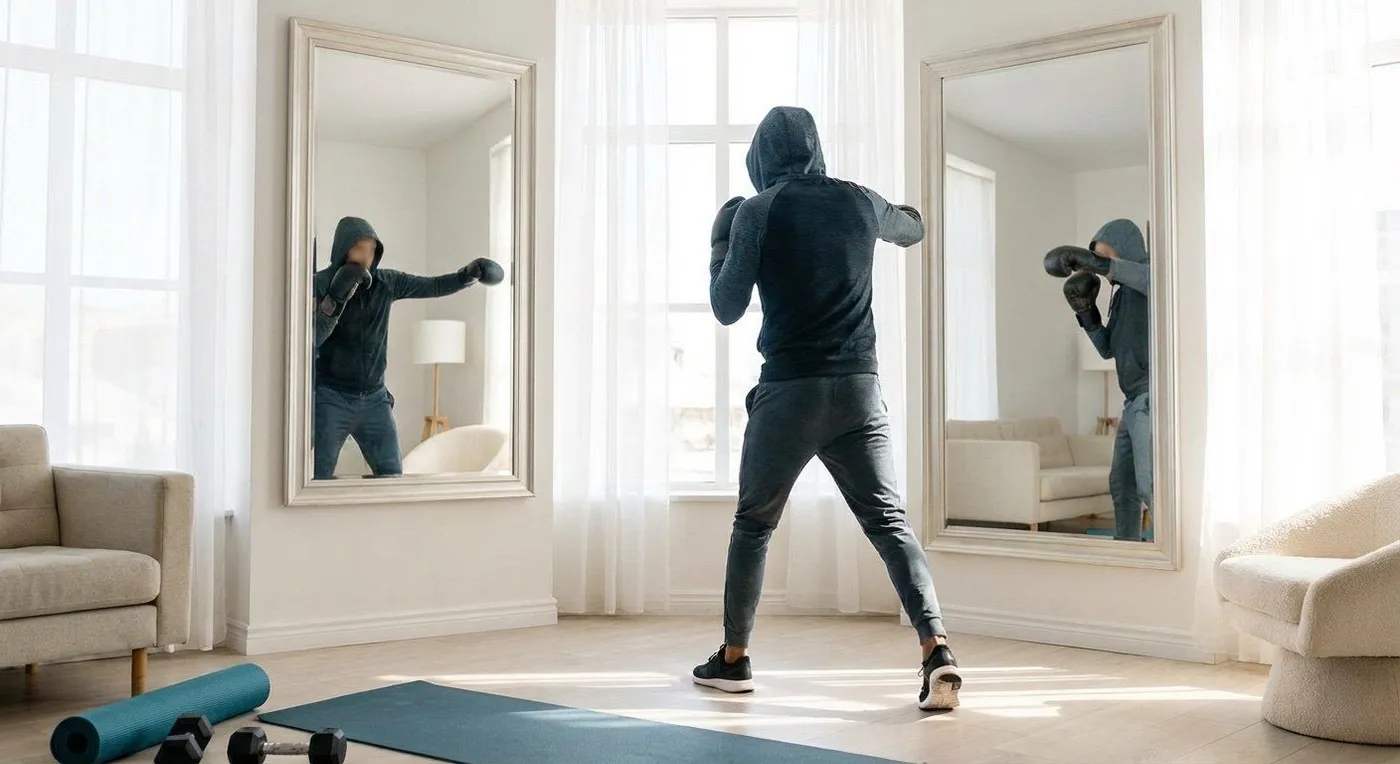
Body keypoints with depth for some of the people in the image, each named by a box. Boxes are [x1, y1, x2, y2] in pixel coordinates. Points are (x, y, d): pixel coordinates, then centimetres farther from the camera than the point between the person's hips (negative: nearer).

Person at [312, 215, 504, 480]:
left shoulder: (386, 282, 3)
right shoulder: (319, 284, -8)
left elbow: (434, 286, 6)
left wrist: (469, 274, -9)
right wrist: (334, 300, -29)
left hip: (374, 399, 4)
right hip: (330, 399, -4)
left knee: (392, 475, 2)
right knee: (319, 481, -1)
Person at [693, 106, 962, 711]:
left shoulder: (757, 211, -2)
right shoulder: (859, 201, 10)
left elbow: (727, 309, -1)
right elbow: (911, 230, 32)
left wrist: (719, 244, 15)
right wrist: (909, 213, 55)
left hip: (789, 389, -2)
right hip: (859, 388, 3)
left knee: (754, 523, 13)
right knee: (890, 521, 3)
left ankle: (734, 658, 21)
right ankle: (937, 651, -12)